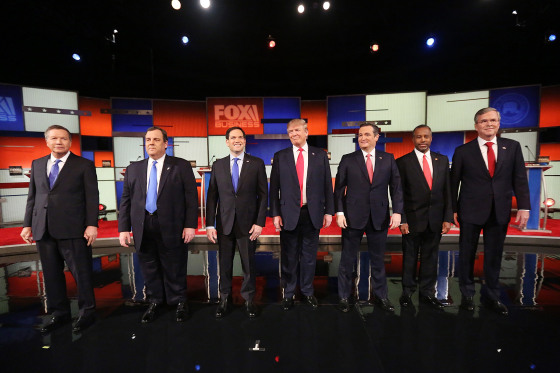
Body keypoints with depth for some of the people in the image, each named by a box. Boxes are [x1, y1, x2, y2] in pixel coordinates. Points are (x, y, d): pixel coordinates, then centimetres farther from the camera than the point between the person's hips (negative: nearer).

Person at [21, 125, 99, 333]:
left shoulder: (84, 165, 0)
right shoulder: (37, 165, 15)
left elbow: (92, 197, -5)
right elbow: (32, 197, 15)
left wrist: (92, 224, -11)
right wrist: (28, 224, 9)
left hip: (73, 229, -5)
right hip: (43, 229, 5)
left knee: (81, 272, 2)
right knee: (51, 273, 13)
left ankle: (87, 312, 17)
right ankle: (58, 313, 28)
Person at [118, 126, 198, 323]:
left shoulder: (181, 166, -1)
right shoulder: (133, 168, 10)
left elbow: (191, 197, -5)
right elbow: (126, 200, 9)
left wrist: (190, 225, -11)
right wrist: (124, 228, 4)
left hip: (171, 228, -3)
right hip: (143, 228, 4)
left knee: (174, 268, 9)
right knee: (149, 269, 15)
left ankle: (179, 302, 29)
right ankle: (154, 302, 35)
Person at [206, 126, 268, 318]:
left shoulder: (257, 163, -1)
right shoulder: (218, 165, 5)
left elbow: (263, 194, -2)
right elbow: (212, 196, 4)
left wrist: (260, 222, -8)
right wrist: (210, 224, -2)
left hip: (248, 223, -1)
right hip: (224, 223, 2)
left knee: (248, 264, 11)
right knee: (224, 264, 13)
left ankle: (248, 299, 32)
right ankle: (224, 299, 32)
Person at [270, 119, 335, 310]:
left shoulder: (320, 155, 5)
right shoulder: (280, 156, 3)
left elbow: (327, 185, 5)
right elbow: (274, 187, 1)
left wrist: (328, 211, 1)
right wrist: (275, 214, -4)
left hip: (312, 213, 1)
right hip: (289, 214, 0)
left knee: (309, 256, 13)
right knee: (289, 257, 11)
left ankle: (308, 292, 33)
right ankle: (288, 293, 30)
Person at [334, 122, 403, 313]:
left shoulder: (388, 159, 6)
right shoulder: (348, 159, 1)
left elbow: (396, 187, 3)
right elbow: (339, 188, -1)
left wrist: (397, 211, -7)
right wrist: (339, 212, -8)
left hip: (379, 217, 2)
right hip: (353, 217, -1)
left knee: (378, 259, 15)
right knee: (347, 259, 8)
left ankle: (380, 296, 33)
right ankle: (344, 297, 25)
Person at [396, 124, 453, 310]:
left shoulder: (442, 160, 7)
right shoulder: (403, 162, -4)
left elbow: (447, 191, 7)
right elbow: (399, 194, -6)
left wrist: (448, 218, 1)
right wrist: (401, 220, -10)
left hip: (435, 220, 3)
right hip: (413, 219, -3)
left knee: (430, 257, 12)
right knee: (410, 257, 9)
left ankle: (427, 293, 28)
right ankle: (407, 292, 25)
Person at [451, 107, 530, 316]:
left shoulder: (512, 147, 5)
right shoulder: (463, 151, -3)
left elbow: (520, 179, 4)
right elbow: (454, 183, -1)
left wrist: (524, 207, -4)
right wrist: (453, 210, -3)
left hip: (500, 212, 2)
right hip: (470, 212, -2)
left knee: (494, 256, 13)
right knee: (467, 255, 10)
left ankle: (491, 297, 30)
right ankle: (467, 295, 26)